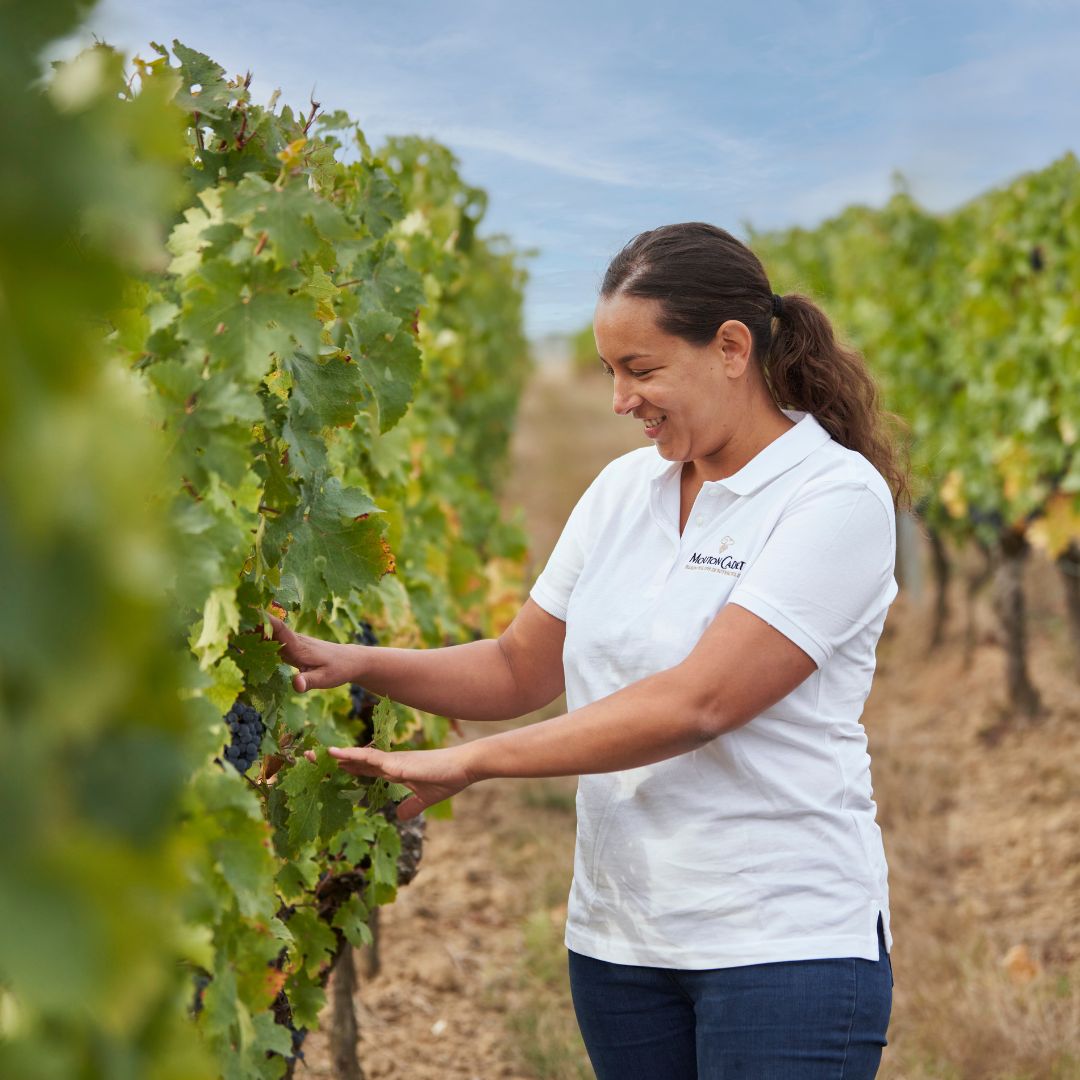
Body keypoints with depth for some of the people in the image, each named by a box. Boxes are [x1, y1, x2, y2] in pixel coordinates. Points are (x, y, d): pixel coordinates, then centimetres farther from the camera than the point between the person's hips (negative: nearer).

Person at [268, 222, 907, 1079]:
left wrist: (471, 762, -20)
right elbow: (519, 670, 14)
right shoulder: (623, 487, 9)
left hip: (786, 940, -6)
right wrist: (355, 664, -2)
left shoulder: (838, 496, -12)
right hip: (619, 937, 6)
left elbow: (696, 702, -22)